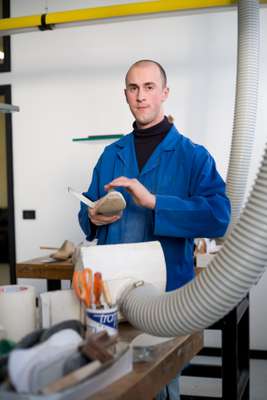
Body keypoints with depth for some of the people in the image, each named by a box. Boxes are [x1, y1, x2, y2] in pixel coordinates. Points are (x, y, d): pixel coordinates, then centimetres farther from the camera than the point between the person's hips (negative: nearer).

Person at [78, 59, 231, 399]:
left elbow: (219, 216, -18)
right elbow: (87, 212, 14)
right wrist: (93, 218, -10)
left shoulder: (192, 155, -4)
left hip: (167, 287, -3)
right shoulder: (111, 155, 10)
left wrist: (153, 201, -25)